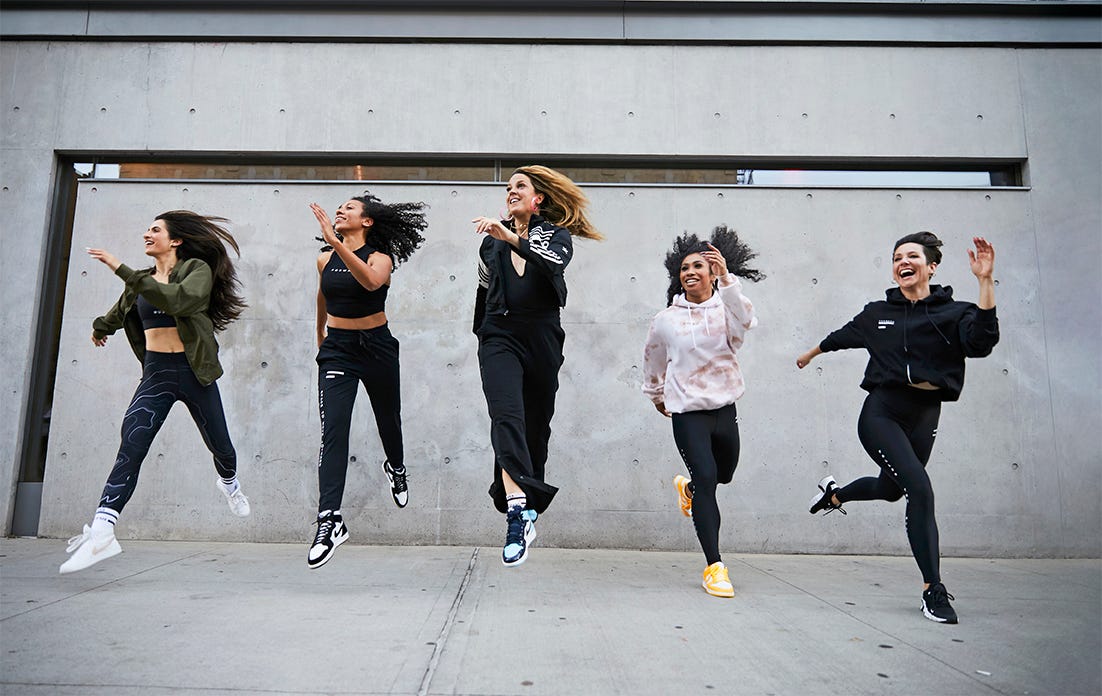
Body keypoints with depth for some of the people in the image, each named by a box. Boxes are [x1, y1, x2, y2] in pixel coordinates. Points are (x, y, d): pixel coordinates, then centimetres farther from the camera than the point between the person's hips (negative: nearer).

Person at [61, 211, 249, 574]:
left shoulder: (197, 270, -6)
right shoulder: (143, 280, 11)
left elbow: (177, 299, -28)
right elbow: (121, 310, 33)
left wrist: (122, 270, -28)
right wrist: (100, 328, 52)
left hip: (193, 373, -3)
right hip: (156, 373, 3)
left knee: (219, 444, 12)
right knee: (131, 446, -14)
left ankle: (229, 482, 46)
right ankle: (101, 533, -19)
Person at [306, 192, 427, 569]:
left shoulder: (380, 257, -8)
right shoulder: (324, 260, 4)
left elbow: (372, 281, -34)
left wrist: (337, 243, -40)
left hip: (377, 347, -1)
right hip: (337, 350, 2)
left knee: (388, 419, 17)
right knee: (333, 431, -12)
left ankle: (396, 468, 51)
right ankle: (330, 521, -14)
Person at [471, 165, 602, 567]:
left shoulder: (556, 234, 6)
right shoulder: (492, 241, 17)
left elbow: (555, 264, -18)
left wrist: (512, 238, -28)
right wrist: (481, 332, 30)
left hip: (542, 338, -1)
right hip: (500, 335, 1)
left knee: (537, 426, 5)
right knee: (507, 416, -21)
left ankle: (524, 513, 21)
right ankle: (518, 510, -34)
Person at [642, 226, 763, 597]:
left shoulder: (726, 309, -4)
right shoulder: (666, 319, -2)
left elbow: (745, 321, -29)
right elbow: (652, 359, 15)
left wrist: (727, 279, -39)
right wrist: (655, 395, 26)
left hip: (725, 407, 3)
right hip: (687, 412, -2)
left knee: (723, 475, 19)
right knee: (706, 477, -15)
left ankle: (687, 486, 56)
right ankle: (714, 566, -8)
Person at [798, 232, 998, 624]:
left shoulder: (953, 313, -1)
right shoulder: (878, 313, 4)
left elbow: (981, 341, -22)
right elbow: (841, 337, 22)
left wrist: (985, 282, -27)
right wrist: (811, 354, 37)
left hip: (924, 416, 2)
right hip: (881, 412, -2)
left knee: (890, 489, 21)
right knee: (920, 489, -19)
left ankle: (834, 494, 54)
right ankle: (933, 591, -8)